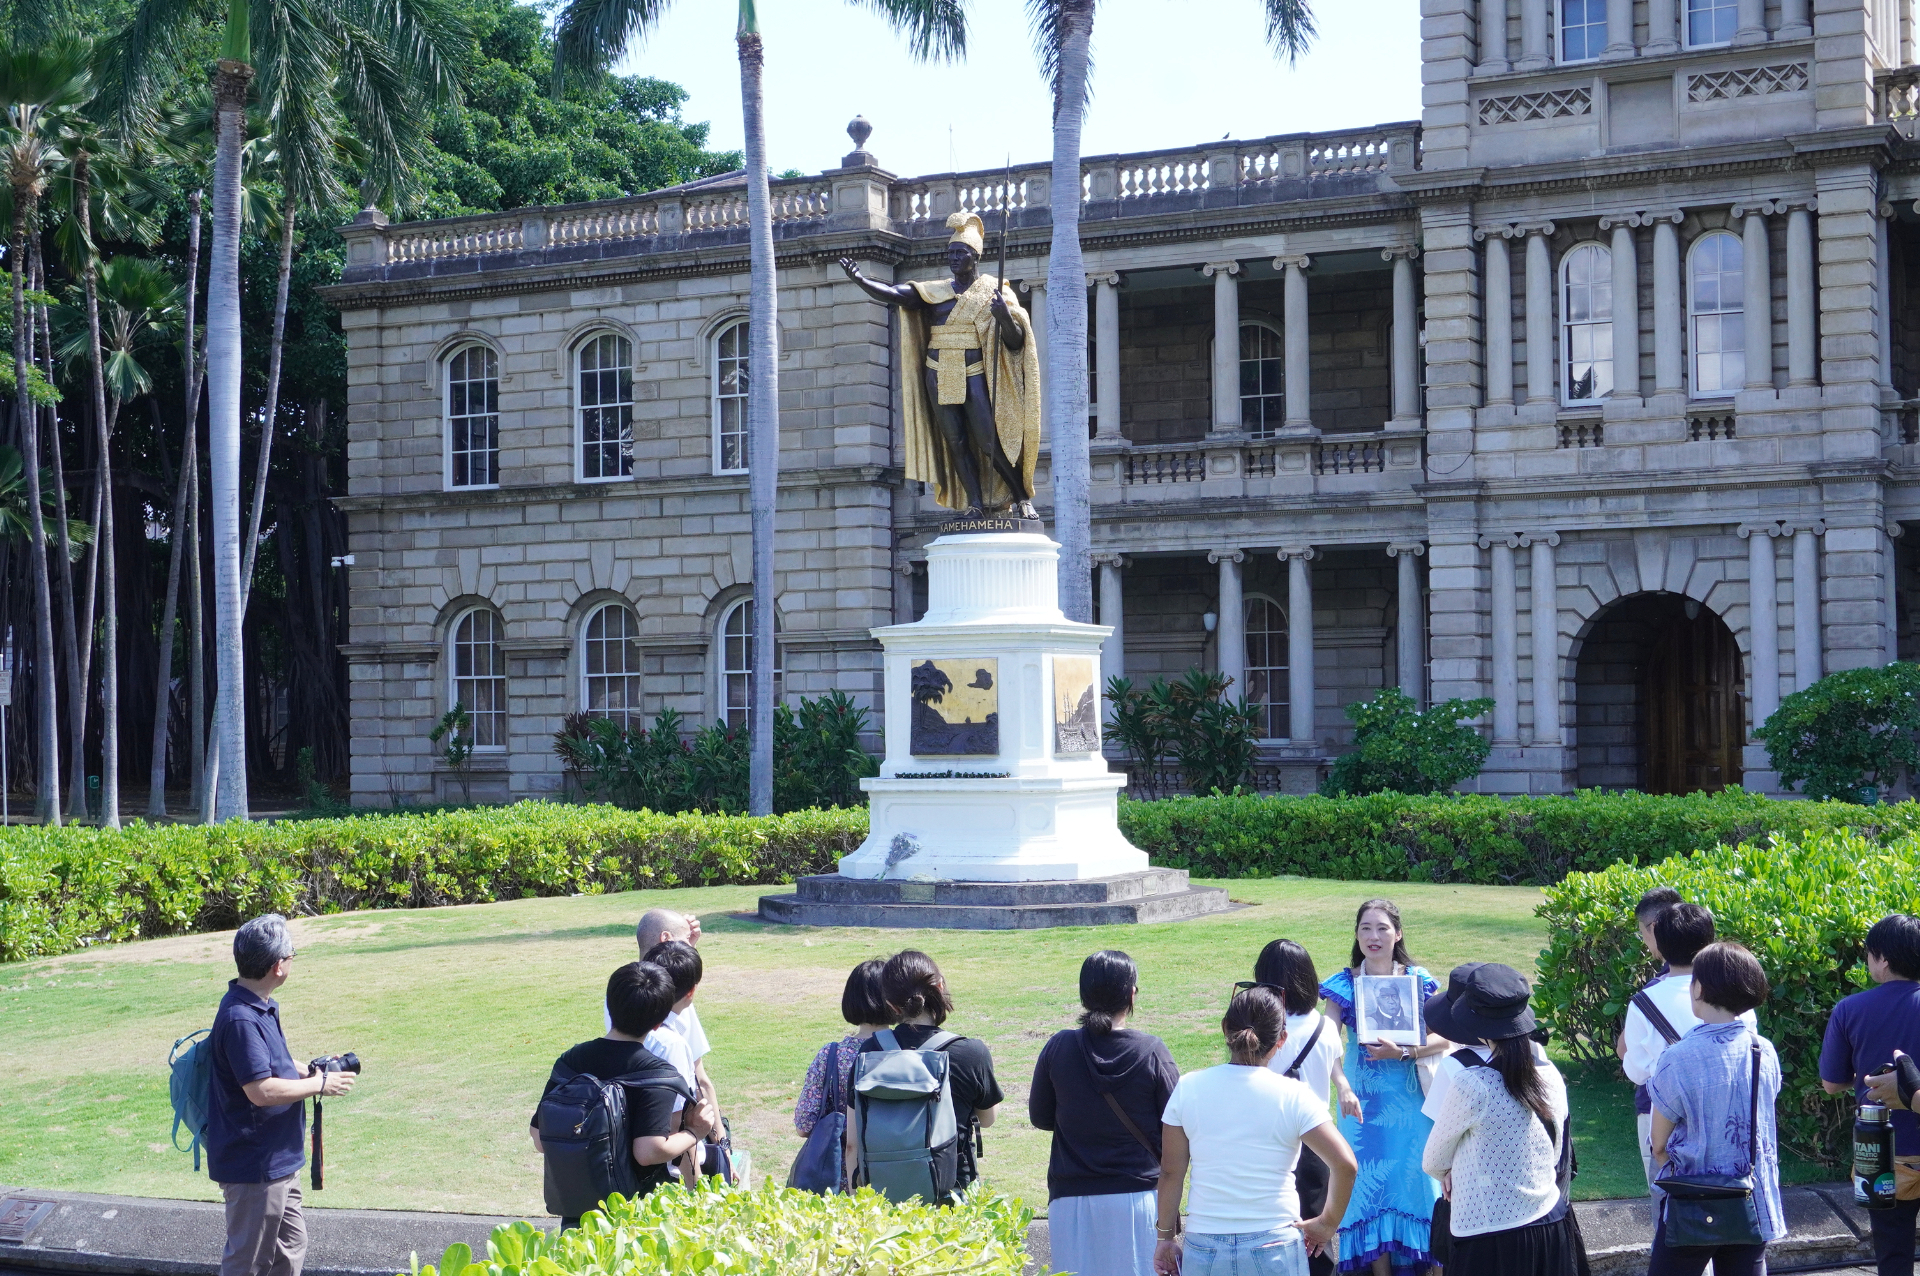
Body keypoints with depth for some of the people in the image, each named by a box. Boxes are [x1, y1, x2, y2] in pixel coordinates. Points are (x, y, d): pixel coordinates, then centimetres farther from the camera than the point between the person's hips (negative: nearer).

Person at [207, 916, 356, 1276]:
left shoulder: (259, 1007, 9)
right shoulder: (240, 1019, -25)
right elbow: (261, 1091, -29)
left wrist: (308, 1071, 7)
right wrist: (319, 1085, -17)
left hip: (277, 1162, 10)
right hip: (254, 1166, -10)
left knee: (291, 1246, 19)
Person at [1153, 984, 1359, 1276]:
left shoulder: (1189, 1088, -1)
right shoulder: (1293, 1096, -7)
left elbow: (1171, 1172, 2)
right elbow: (1345, 1163, -13)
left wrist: (1166, 1235, 13)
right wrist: (1327, 1224, 2)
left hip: (1204, 1251, 2)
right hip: (1274, 1250, -1)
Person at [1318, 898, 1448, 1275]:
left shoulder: (1417, 980, 1)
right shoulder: (1344, 984, -1)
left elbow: (1441, 1038, -4)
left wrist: (1401, 1053, -19)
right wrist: (1343, 1088, -26)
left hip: (1409, 1099, 0)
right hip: (1364, 1099, 0)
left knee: (1411, 1178, -1)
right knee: (1371, 1184, 0)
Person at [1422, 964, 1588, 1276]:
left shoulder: (1471, 1084, -19)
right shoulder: (1551, 1076, -1)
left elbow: (1434, 1162, -3)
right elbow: (1556, 1155, 11)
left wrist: (1450, 1174, 21)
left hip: (1489, 1242, -6)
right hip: (1551, 1229, 6)